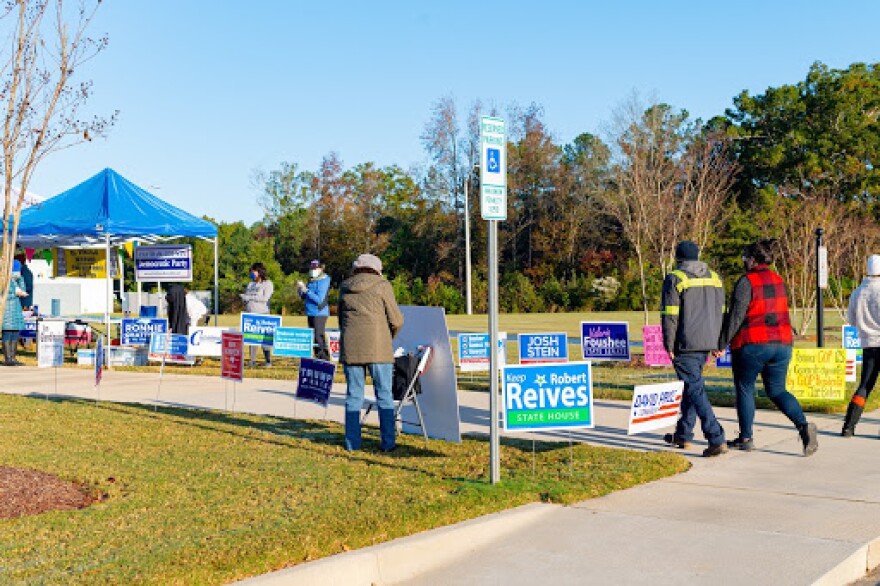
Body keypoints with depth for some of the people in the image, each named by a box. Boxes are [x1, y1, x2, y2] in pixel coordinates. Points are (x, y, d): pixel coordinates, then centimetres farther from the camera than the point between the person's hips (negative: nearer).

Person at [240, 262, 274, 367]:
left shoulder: (267, 284, 2)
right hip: (250, 314, 5)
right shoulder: (250, 284, 20)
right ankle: (253, 360, 3)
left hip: (262, 314, -5)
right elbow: (244, 298, 14)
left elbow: (265, 298, -12)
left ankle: (268, 360, -3)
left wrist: (250, 297, -11)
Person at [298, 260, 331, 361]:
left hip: (319, 313, -9)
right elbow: (304, 297, 20)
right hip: (310, 313, 9)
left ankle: (325, 358, -15)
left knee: (319, 336, -15)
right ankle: (318, 357, 17)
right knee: (313, 337, 11)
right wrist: (300, 289, 1)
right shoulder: (311, 281, 15)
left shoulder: (323, 282, -10)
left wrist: (306, 290, -19)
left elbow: (319, 300, -19)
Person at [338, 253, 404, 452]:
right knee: (384, 395, 5)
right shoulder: (382, 285, -1)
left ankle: (352, 442, 8)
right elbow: (396, 320, -1)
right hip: (378, 349, -3)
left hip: (350, 348, 3)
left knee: (353, 395, 9)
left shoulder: (345, 287, 12)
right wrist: (390, 336, 17)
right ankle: (387, 442, 5)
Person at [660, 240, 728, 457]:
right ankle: (683, 434, 28)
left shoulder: (675, 279, -7)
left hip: (686, 344, -7)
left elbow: (669, 315, -12)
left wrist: (669, 345, -6)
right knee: (692, 384, 19)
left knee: (695, 389, -7)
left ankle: (716, 439, -15)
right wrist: (718, 343, 18)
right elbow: (720, 312, 14)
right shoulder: (714, 277, 13)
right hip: (707, 342, 7)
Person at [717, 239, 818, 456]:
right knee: (776, 390, 12)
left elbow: (735, 316, -14)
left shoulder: (746, 281, -11)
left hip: (752, 345, -6)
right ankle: (804, 425, -10)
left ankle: (746, 438, 15)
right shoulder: (778, 281, 11)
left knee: (744, 389, 10)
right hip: (782, 344, 6)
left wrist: (722, 343, -8)